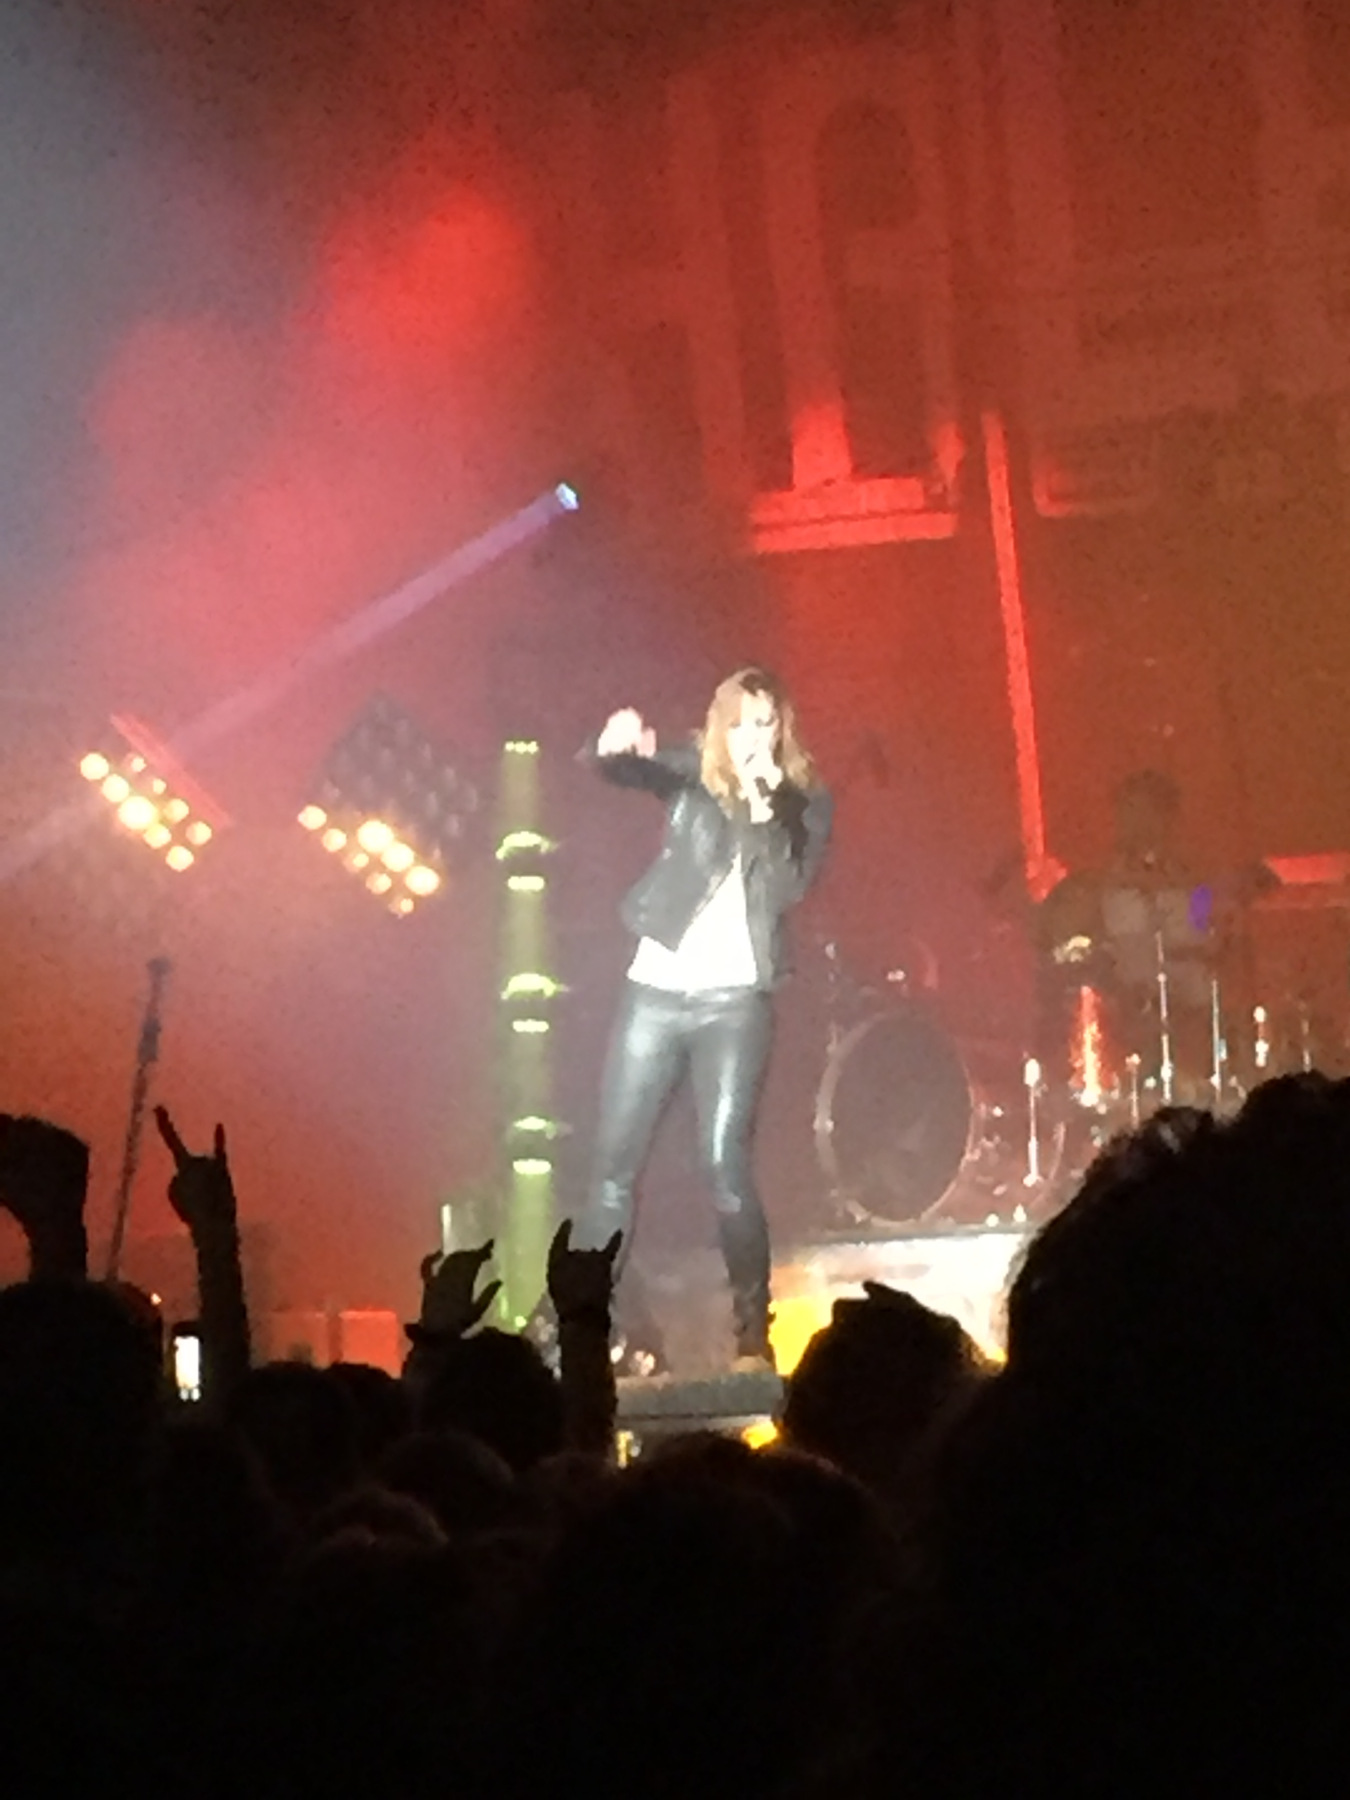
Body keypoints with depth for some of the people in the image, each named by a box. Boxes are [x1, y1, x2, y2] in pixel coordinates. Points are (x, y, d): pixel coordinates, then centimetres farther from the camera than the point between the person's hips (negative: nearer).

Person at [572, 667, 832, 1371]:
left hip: (734, 1000, -1)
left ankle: (752, 1333, -4)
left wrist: (764, 810, -17)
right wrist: (617, 745, -36)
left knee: (725, 1165, -9)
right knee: (614, 1163, 2)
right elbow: (628, 770, -13)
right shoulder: (692, 774, 5)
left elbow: (790, 889, -8)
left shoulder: (804, 801, 5)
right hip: (656, 990, 1)